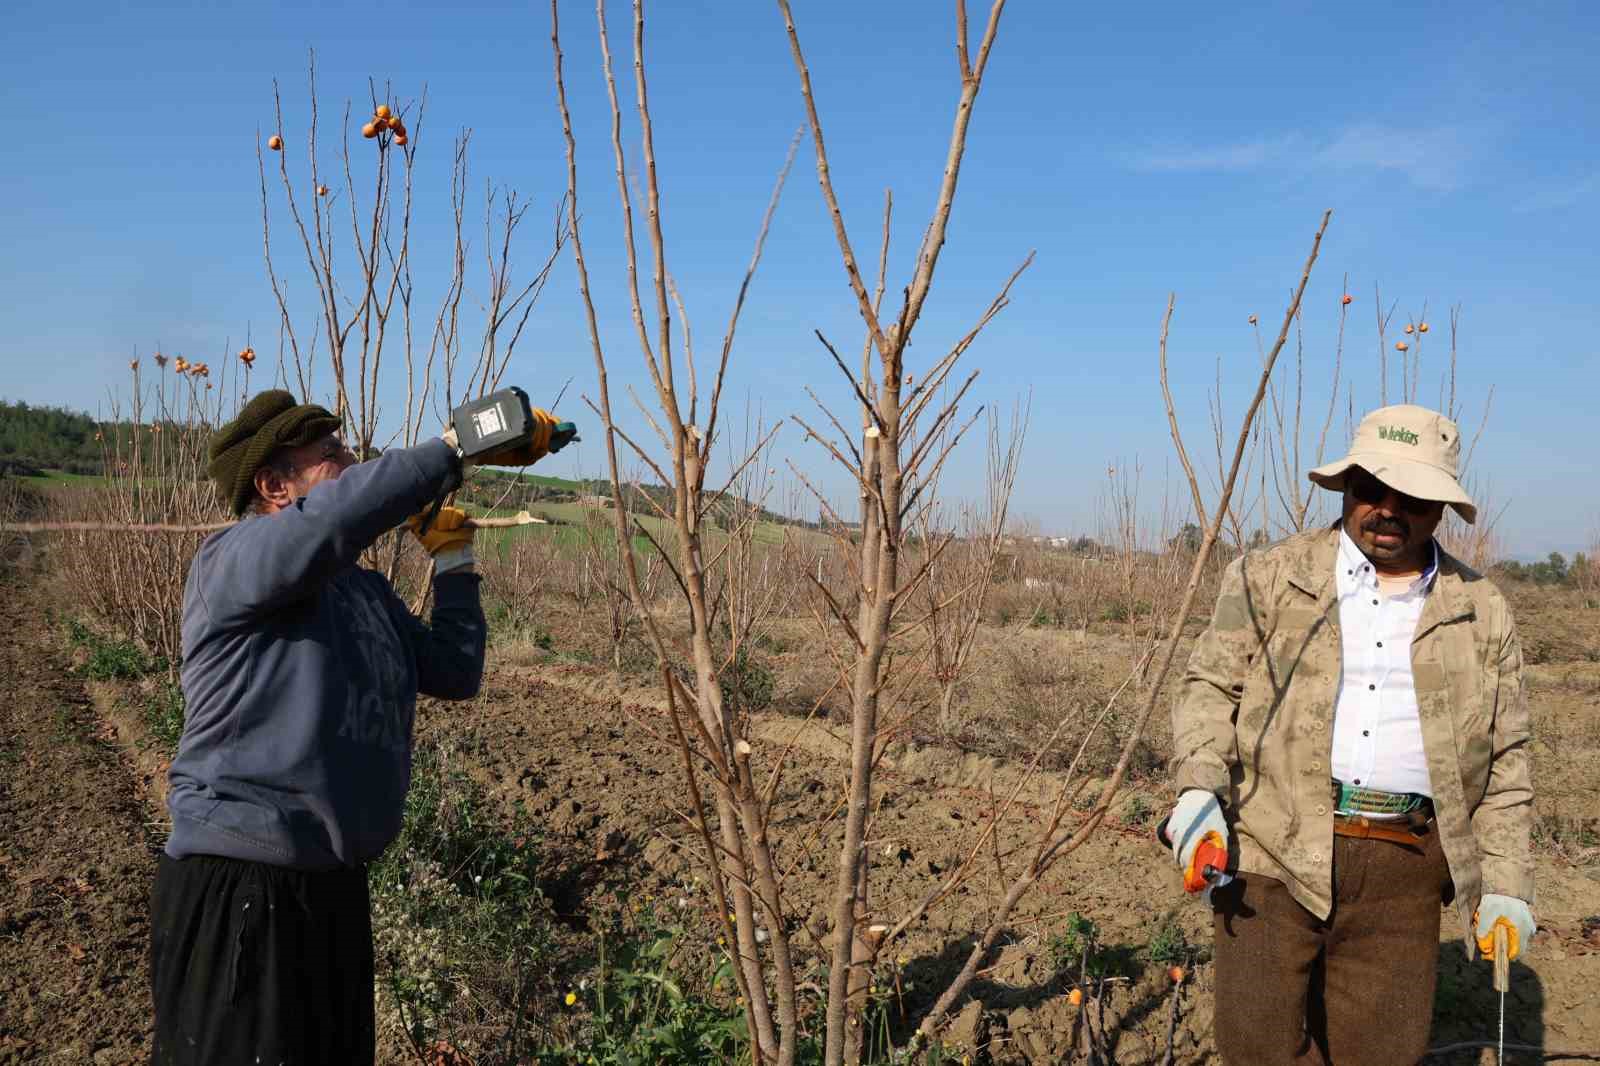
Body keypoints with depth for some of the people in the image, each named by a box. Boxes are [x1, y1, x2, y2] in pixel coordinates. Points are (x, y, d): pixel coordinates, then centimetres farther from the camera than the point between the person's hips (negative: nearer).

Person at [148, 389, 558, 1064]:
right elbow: (332, 518, -34)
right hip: (238, 889, -8)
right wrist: (461, 445, -31)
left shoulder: (368, 590, 13)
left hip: (337, 884, 9)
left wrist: (453, 558, 9)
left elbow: (454, 672, 12)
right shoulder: (229, 562, -13)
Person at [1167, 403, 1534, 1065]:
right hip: (1272, 851, -1)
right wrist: (1198, 788, -11)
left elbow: (1503, 761, 14)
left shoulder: (1483, 617, 11)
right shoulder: (1268, 578, 6)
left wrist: (1505, 885, 9)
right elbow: (1210, 686, 4)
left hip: (1402, 873, 2)